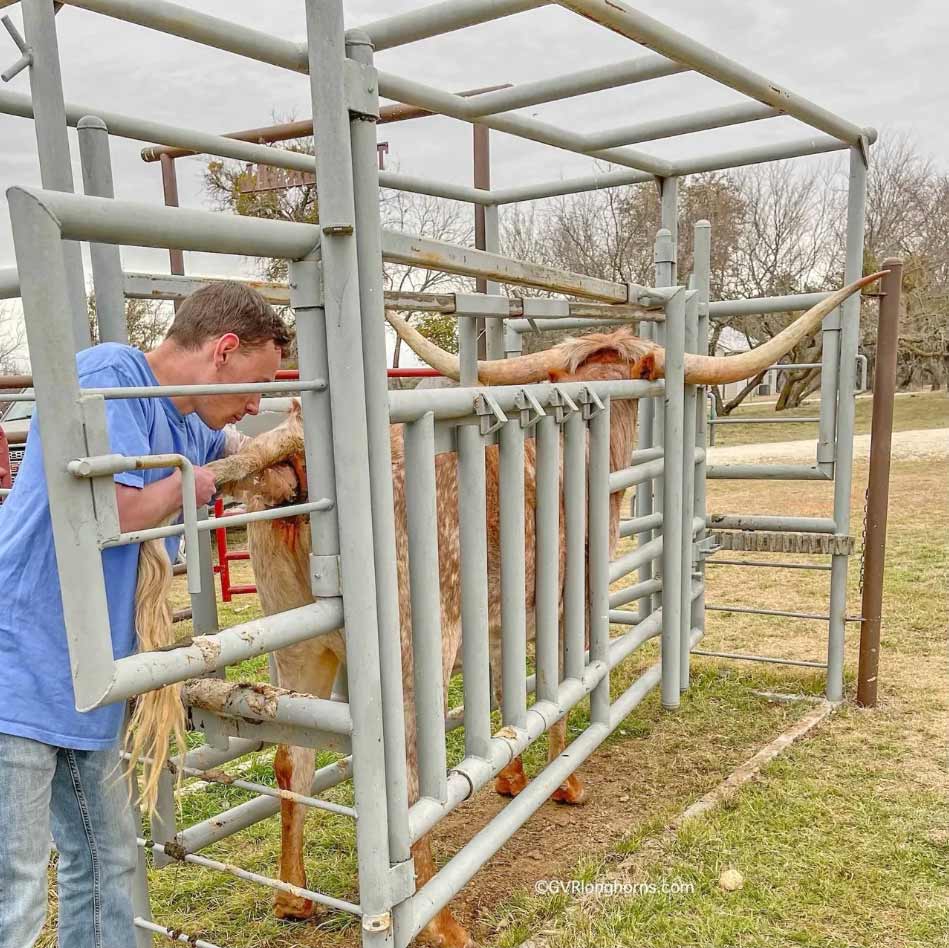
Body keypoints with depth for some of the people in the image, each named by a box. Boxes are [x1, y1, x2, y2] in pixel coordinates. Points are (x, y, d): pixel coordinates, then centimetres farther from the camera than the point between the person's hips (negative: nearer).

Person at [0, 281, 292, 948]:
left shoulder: (191, 426, 12)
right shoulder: (107, 373, -15)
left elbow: (244, 447, 35)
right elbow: (117, 509, -24)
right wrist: (188, 483, -7)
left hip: (83, 686, 9)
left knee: (108, 866, 17)